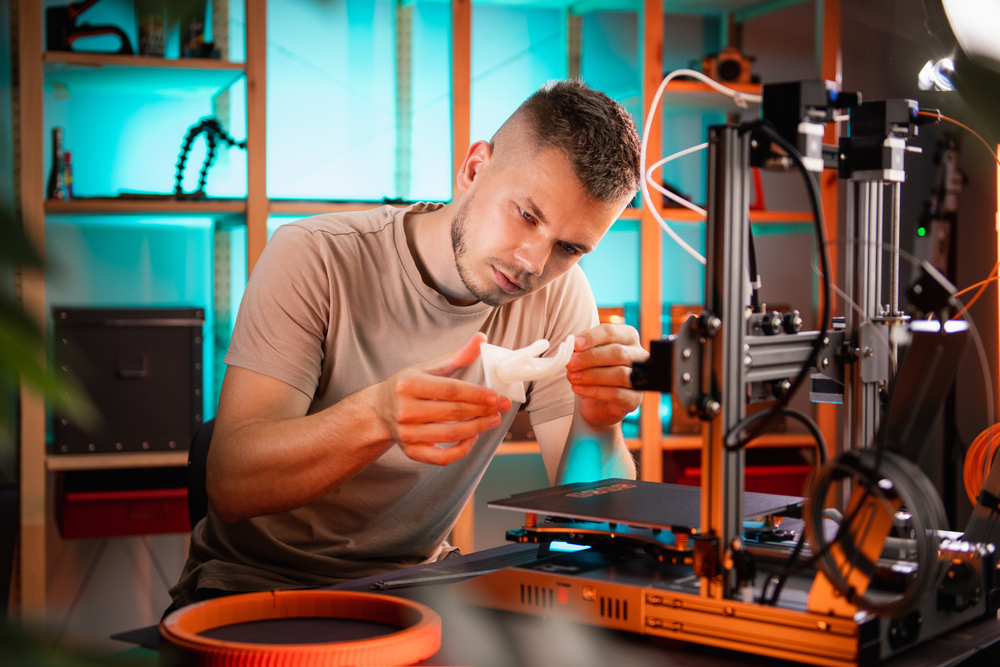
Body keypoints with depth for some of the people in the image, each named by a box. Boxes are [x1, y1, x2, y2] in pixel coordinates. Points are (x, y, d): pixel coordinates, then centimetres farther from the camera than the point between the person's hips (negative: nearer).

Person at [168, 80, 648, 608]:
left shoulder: (558, 297, -6)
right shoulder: (315, 259, -17)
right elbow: (229, 484, -26)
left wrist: (598, 424, -30)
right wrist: (376, 416, -44)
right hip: (252, 584, -2)